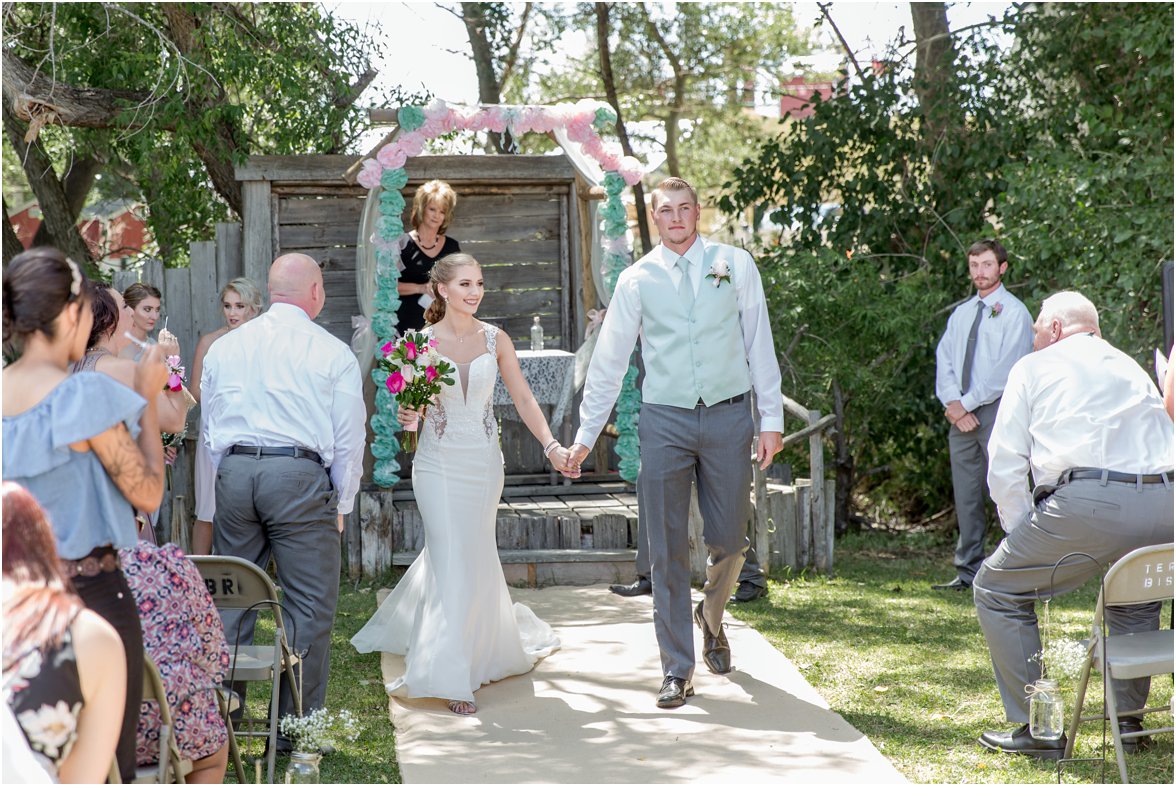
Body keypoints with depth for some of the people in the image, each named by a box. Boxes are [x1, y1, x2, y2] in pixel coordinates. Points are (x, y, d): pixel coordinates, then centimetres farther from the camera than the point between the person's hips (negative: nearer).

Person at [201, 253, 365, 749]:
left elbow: (210, 430, 16)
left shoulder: (224, 347, 13)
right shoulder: (334, 353, 1)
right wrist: (340, 504, 12)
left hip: (234, 472, 5)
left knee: (230, 602, 12)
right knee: (309, 609, 2)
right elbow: (349, 438, 2)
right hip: (301, 474, -4)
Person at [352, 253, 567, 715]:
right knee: (452, 562, -7)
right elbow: (412, 403, 0)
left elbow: (523, 400, 2)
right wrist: (408, 416, -23)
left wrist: (551, 445, -10)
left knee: (474, 556, 10)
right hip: (439, 464, -2)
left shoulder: (496, 340, 2)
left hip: (483, 463, 2)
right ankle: (452, 678, -3)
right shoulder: (422, 342, -3)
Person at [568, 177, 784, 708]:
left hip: (728, 416, 0)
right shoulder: (637, 280, 4)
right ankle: (677, 670, 9)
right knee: (667, 551, 1)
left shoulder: (735, 265, 5)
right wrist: (586, 434, 6)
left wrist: (772, 418, 0)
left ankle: (711, 618, 39)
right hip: (664, 420, 0)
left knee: (729, 540, 6)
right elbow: (609, 361, 7)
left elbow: (759, 345, 5)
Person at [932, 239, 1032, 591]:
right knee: (966, 496, 7)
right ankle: (968, 571, 11)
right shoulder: (960, 314, 18)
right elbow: (944, 362, 10)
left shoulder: (1014, 312, -2)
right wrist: (953, 403, -7)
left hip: (996, 412, -6)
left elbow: (1006, 370, -11)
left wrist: (967, 403, -12)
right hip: (961, 415, 6)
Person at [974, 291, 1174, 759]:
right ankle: (1129, 721, 30)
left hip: (1087, 503, -5)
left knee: (998, 591, 13)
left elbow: (1005, 464, 10)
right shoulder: (1132, 368, 31)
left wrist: (1025, 538, 17)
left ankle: (1038, 729, 7)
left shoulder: (1034, 368, 16)